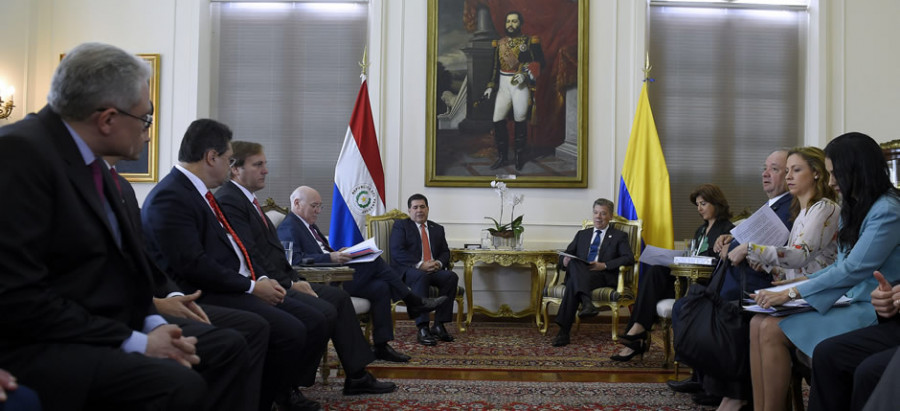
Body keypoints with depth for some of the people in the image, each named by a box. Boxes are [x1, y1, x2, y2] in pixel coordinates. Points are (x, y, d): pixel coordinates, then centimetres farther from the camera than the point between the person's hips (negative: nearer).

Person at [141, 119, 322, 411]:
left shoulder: (199, 192, 16)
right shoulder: (170, 197, -14)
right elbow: (192, 264, -22)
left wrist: (262, 279, 5)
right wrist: (252, 287, -15)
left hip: (237, 288, 10)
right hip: (209, 298, -10)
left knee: (314, 322, 1)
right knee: (290, 332, -25)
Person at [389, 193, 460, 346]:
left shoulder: (437, 228, 22)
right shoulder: (400, 226, 7)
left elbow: (445, 252, 14)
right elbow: (397, 252, -8)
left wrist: (438, 263, -11)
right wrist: (420, 265, -19)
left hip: (433, 270, 5)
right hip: (407, 270, -5)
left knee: (451, 276, -26)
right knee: (421, 276, -38)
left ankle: (439, 325, -22)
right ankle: (422, 329, -40)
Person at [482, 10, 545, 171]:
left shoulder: (529, 41, -2)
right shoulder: (499, 43, 11)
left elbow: (539, 63, -7)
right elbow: (495, 67, 16)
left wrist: (525, 75, -20)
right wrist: (490, 86, 10)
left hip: (521, 86, -4)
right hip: (503, 85, 4)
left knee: (520, 120, 1)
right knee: (498, 120, -4)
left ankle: (520, 156, 17)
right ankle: (502, 156, 8)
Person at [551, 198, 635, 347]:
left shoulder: (619, 236, 17)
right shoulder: (582, 234, 28)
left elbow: (629, 258, 0)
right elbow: (565, 255, 20)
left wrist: (605, 265, -14)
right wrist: (565, 260, -6)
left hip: (604, 277, -3)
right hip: (577, 274, 3)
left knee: (573, 283, -35)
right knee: (573, 262, -35)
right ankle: (586, 302, -48)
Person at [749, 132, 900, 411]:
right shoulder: (854, 208, 15)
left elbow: (853, 270, -20)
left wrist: (792, 293, -19)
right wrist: (799, 282, 6)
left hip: (869, 310, -8)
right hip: (847, 299, 8)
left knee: (772, 331, -22)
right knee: (759, 324, -12)